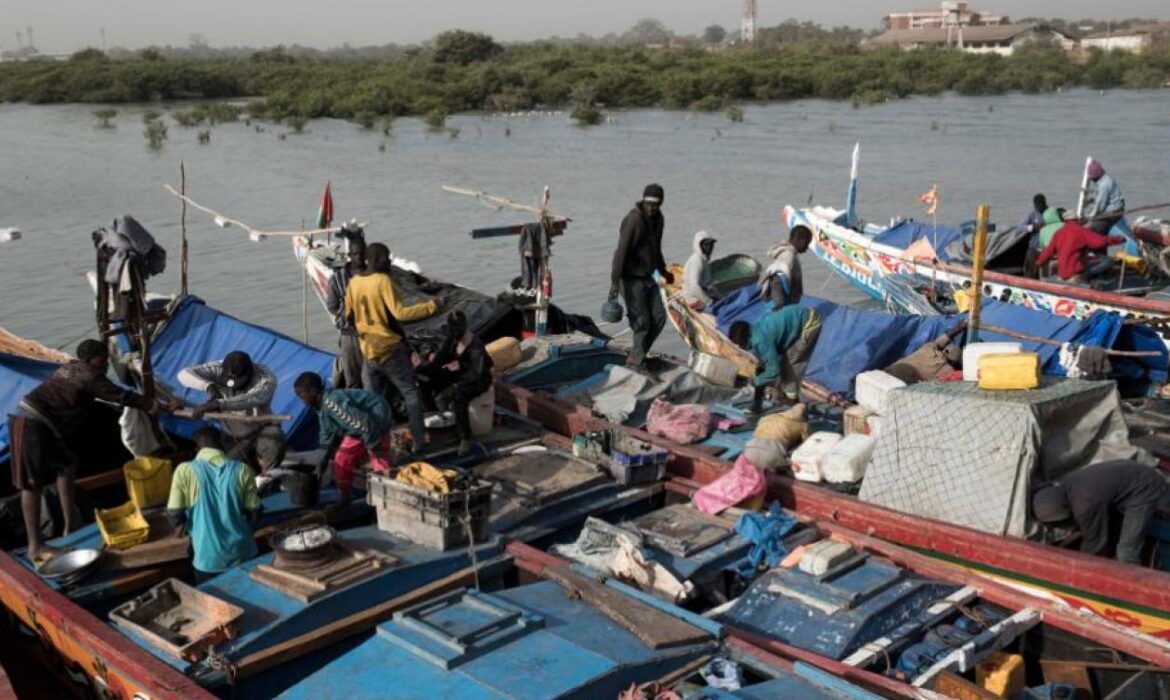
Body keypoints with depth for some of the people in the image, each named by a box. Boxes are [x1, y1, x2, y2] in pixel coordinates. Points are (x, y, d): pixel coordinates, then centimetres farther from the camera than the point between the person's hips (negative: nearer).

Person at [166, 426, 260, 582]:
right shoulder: (242, 470, -4)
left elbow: (174, 515, -9)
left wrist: (187, 526, 13)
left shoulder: (185, 471, -9)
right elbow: (254, 514, -1)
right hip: (241, 554, 2)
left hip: (208, 557, -2)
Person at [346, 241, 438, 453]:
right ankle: (418, 441, 3)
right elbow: (400, 313, -24)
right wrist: (429, 306, -17)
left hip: (369, 351, 6)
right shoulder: (383, 281, -16)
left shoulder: (354, 282, 4)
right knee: (411, 393, 5)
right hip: (391, 348, -6)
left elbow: (349, 315, 15)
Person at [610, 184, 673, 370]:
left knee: (659, 318, 6)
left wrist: (663, 271, 31)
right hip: (631, 278, -8)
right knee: (641, 322, -8)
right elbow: (621, 250, -24)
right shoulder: (633, 220, -18)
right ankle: (637, 363, 4)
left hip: (648, 277, 8)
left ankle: (636, 358, 17)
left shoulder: (658, 219, 8)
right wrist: (615, 281, -29)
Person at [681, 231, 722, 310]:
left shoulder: (704, 260, 11)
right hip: (695, 300, -10)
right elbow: (694, 286, -29)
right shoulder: (696, 260, -19)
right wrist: (709, 303, -27)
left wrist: (719, 296, 13)